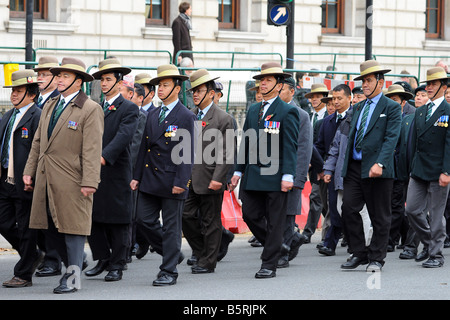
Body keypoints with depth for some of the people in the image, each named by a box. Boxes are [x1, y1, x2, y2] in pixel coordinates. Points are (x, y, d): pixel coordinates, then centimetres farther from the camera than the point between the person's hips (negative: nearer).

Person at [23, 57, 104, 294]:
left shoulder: (90, 109, -7)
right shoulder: (50, 107, 15)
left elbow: (92, 149, -13)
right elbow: (38, 142, 19)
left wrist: (89, 182, -18)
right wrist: (29, 171, 13)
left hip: (71, 181, -7)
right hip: (46, 179, 7)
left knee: (72, 226, -2)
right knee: (49, 227, 10)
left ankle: (73, 277, 6)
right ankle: (73, 262, 27)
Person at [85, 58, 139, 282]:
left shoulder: (129, 109, -5)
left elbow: (124, 136, -20)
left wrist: (104, 157, -32)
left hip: (115, 173, -6)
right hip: (93, 172, 6)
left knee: (117, 221, 1)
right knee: (91, 217, 4)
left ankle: (117, 266, 9)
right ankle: (103, 258, 18)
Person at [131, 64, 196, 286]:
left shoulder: (186, 117, -7)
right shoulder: (152, 114, 13)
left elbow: (187, 152, -11)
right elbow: (144, 147, 15)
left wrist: (181, 182, -17)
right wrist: (137, 176, 10)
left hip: (172, 181, -6)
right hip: (150, 180, 7)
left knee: (171, 227, 0)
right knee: (144, 220, 4)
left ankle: (169, 272, 7)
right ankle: (173, 253, 23)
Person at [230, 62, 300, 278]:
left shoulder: (287, 112, -4)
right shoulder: (253, 110, 15)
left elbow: (290, 146, -10)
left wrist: (288, 175, -17)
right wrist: (239, 171, 13)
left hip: (275, 177, -6)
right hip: (253, 176, 6)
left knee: (274, 222, 0)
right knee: (250, 215, 4)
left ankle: (269, 265, 5)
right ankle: (276, 246, 25)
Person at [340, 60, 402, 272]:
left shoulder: (391, 108, -3)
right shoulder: (358, 107, 18)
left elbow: (391, 139, -13)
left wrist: (379, 164, -24)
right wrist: (346, 166, 14)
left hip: (376, 169, -6)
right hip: (354, 167, 6)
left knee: (379, 216, 2)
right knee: (349, 209, -2)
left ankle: (376, 258, 10)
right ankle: (360, 253, 10)